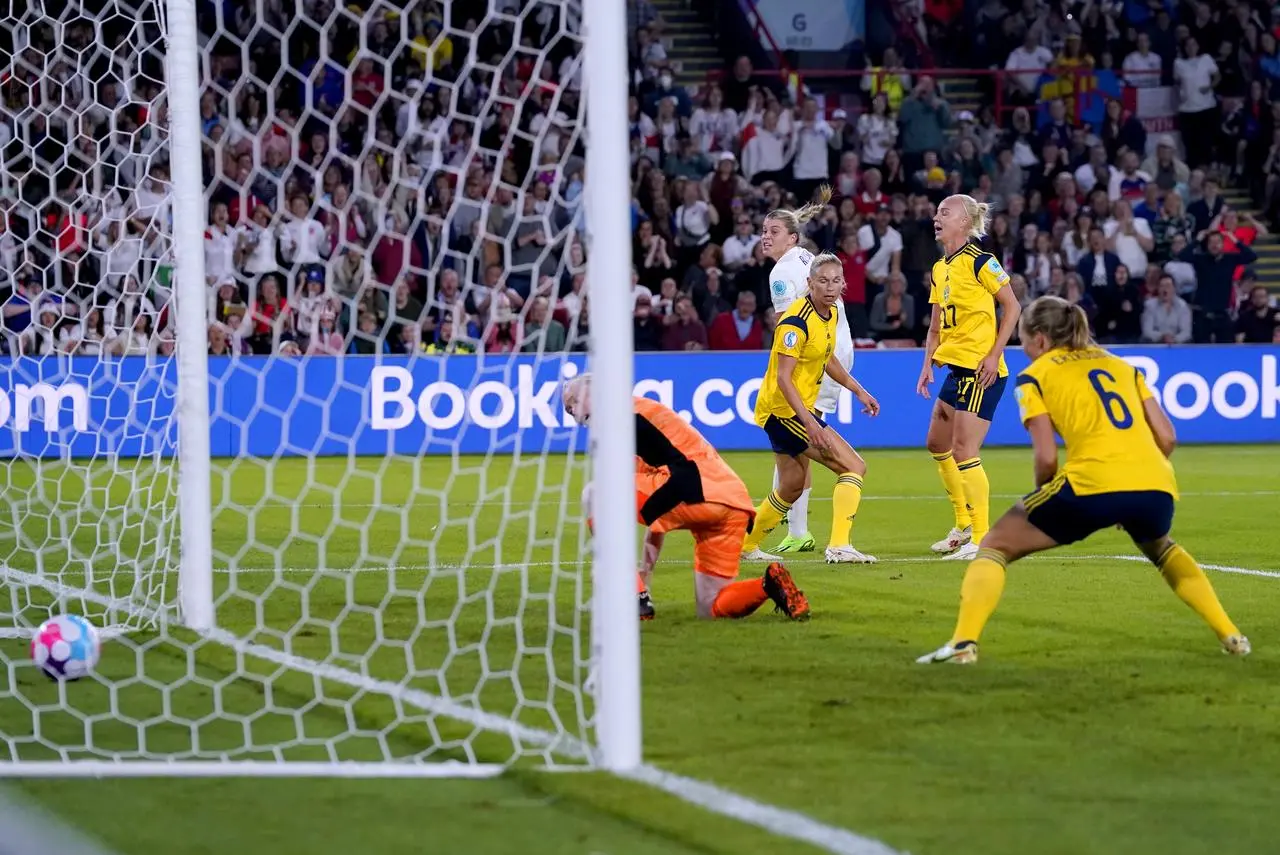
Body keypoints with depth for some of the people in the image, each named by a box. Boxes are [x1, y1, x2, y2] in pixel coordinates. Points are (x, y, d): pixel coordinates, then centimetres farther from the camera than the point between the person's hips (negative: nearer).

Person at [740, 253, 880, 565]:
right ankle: (839, 546, -20)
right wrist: (809, 422, -33)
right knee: (854, 467, -15)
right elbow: (783, 378, -26)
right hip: (784, 410, -10)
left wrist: (858, 390, 19)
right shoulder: (797, 321, -23)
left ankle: (746, 546, 37)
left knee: (792, 486, 23)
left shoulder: (831, 314, 6)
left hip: (799, 410, 10)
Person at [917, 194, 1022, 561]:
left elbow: (1012, 306, -12)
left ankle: (982, 539, -6)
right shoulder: (940, 269, 13)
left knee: (963, 453, -12)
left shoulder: (979, 261, -11)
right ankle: (964, 526, 31)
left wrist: (995, 354, -17)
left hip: (982, 370, -9)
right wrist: (928, 363, 8)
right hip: (956, 367, 9)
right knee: (938, 444, 17)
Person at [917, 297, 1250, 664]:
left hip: (1092, 483, -5)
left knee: (995, 547, 13)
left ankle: (963, 642, -7)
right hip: (1157, 486, 5)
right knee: (1160, 548, 39)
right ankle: (1231, 636, 29)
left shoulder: (1035, 375, 12)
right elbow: (1166, 437, 17)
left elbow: (1046, 457, 1)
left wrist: (1043, 500, 19)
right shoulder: (1121, 365, 25)